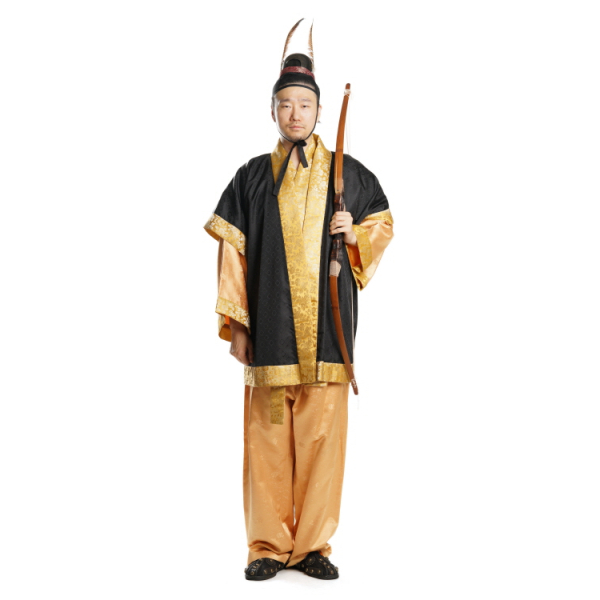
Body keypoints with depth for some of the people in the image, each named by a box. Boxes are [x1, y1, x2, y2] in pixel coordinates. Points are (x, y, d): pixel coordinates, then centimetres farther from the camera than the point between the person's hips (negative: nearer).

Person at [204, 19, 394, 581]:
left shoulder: (347, 172, 9)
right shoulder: (253, 177, 8)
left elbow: (382, 223, 17)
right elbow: (232, 251, 6)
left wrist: (354, 233, -5)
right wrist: (235, 322, -1)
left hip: (325, 326, 0)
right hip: (269, 325, 0)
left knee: (322, 434, 0)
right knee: (268, 435, 0)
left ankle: (313, 545, 10)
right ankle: (269, 546, 10)